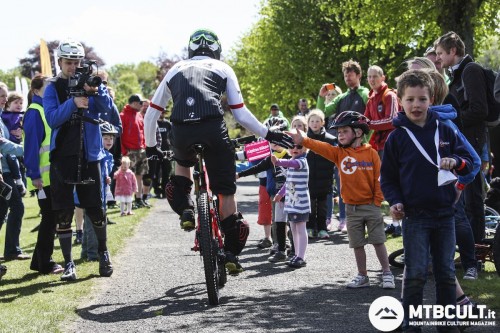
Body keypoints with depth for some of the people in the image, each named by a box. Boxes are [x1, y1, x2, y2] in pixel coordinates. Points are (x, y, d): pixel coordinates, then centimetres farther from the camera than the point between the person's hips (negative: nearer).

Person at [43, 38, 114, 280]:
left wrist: (96, 90, -26)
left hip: (89, 154, 0)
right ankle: (68, 263, 8)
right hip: (62, 155, 0)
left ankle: (103, 253, 23)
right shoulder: (53, 88, 4)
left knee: (96, 209, 2)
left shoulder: (90, 82, 7)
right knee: (63, 212, -1)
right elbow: (52, 119, -9)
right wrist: (73, 103, -24)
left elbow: (107, 108, -8)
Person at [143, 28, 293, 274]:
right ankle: (231, 252, 8)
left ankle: (184, 209, 16)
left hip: (181, 131, 2)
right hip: (213, 129, -2)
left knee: (182, 162, 36)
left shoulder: (176, 70, 28)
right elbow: (240, 114, 15)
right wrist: (267, 134, 26)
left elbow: (151, 114, 28)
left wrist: (151, 146, 40)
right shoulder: (223, 69, 23)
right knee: (225, 191, 10)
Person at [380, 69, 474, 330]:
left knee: (446, 272, 9)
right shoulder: (397, 137, 0)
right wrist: (394, 202, -11)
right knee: (416, 274, -3)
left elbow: (468, 161, 8)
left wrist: (456, 161, -14)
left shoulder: (445, 131, 5)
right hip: (414, 215, -2)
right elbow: (387, 176, 4)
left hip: (444, 213, 2)